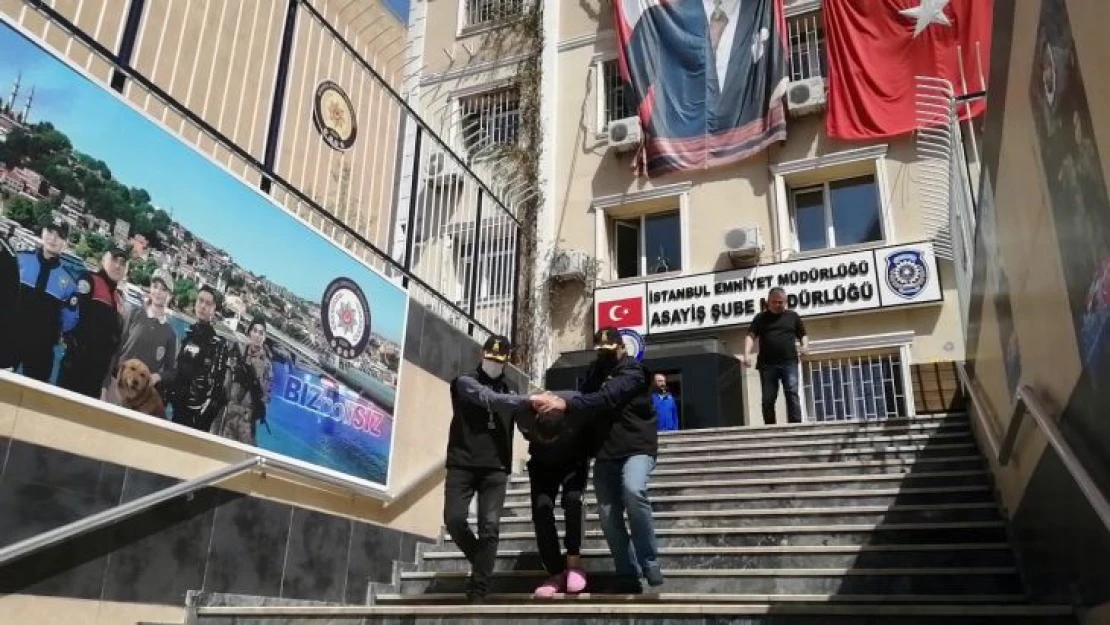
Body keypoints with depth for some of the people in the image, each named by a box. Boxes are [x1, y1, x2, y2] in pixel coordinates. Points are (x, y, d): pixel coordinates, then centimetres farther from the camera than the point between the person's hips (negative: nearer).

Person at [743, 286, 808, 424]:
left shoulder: (793, 316, 14)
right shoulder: (761, 318, 11)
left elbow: (803, 335, 19)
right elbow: (751, 336, 1)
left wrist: (805, 345, -5)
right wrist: (747, 354, -16)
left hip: (789, 362, -1)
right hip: (767, 364, 1)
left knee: (792, 393, -15)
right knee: (768, 399, 1)